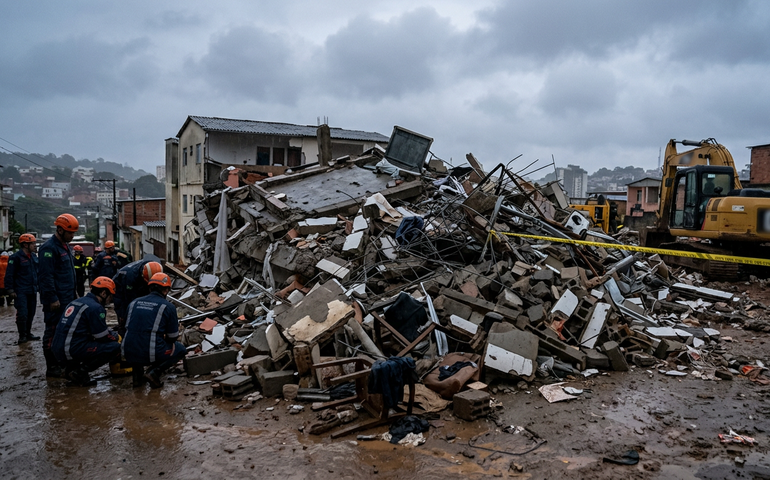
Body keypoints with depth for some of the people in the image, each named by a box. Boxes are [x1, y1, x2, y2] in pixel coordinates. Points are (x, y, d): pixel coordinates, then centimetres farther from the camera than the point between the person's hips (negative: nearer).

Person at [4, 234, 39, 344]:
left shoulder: (34, 257, 12)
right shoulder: (16, 257, -11)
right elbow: (9, 275, -11)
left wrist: (38, 286, 18)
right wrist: (10, 290, -14)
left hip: (32, 291, 7)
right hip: (21, 292, -7)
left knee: (31, 314, 12)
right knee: (22, 314, -10)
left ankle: (28, 333, 23)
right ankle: (22, 336, 1)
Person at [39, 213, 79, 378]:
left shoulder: (65, 246, 15)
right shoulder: (49, 248, -15)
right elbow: (46, 276, -20)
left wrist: (74, 291, 19)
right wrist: (52, 299, -20)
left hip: (67, 298, 9)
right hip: (56, 301, -9)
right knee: (53, 332, -2)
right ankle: (52, 367, 4)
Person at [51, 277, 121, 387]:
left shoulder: (76, 302, 18)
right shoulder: (95, 307, -11)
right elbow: (103, 337, -7)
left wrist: (110, 332, 19)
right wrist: (115, 336, 12)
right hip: (73, 351, -9)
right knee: (115, 347, -10)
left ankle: (72, 367, 13)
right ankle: (80, 372, -7)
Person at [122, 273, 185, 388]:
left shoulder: (134, 303, 11)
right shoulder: (168, 307, -3)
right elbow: (172, 337, 4)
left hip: (129, 355, 5)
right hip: (150, 355, -5)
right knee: (181, 349, 21)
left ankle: (137, 372, 19)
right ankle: (154, 372, 1)